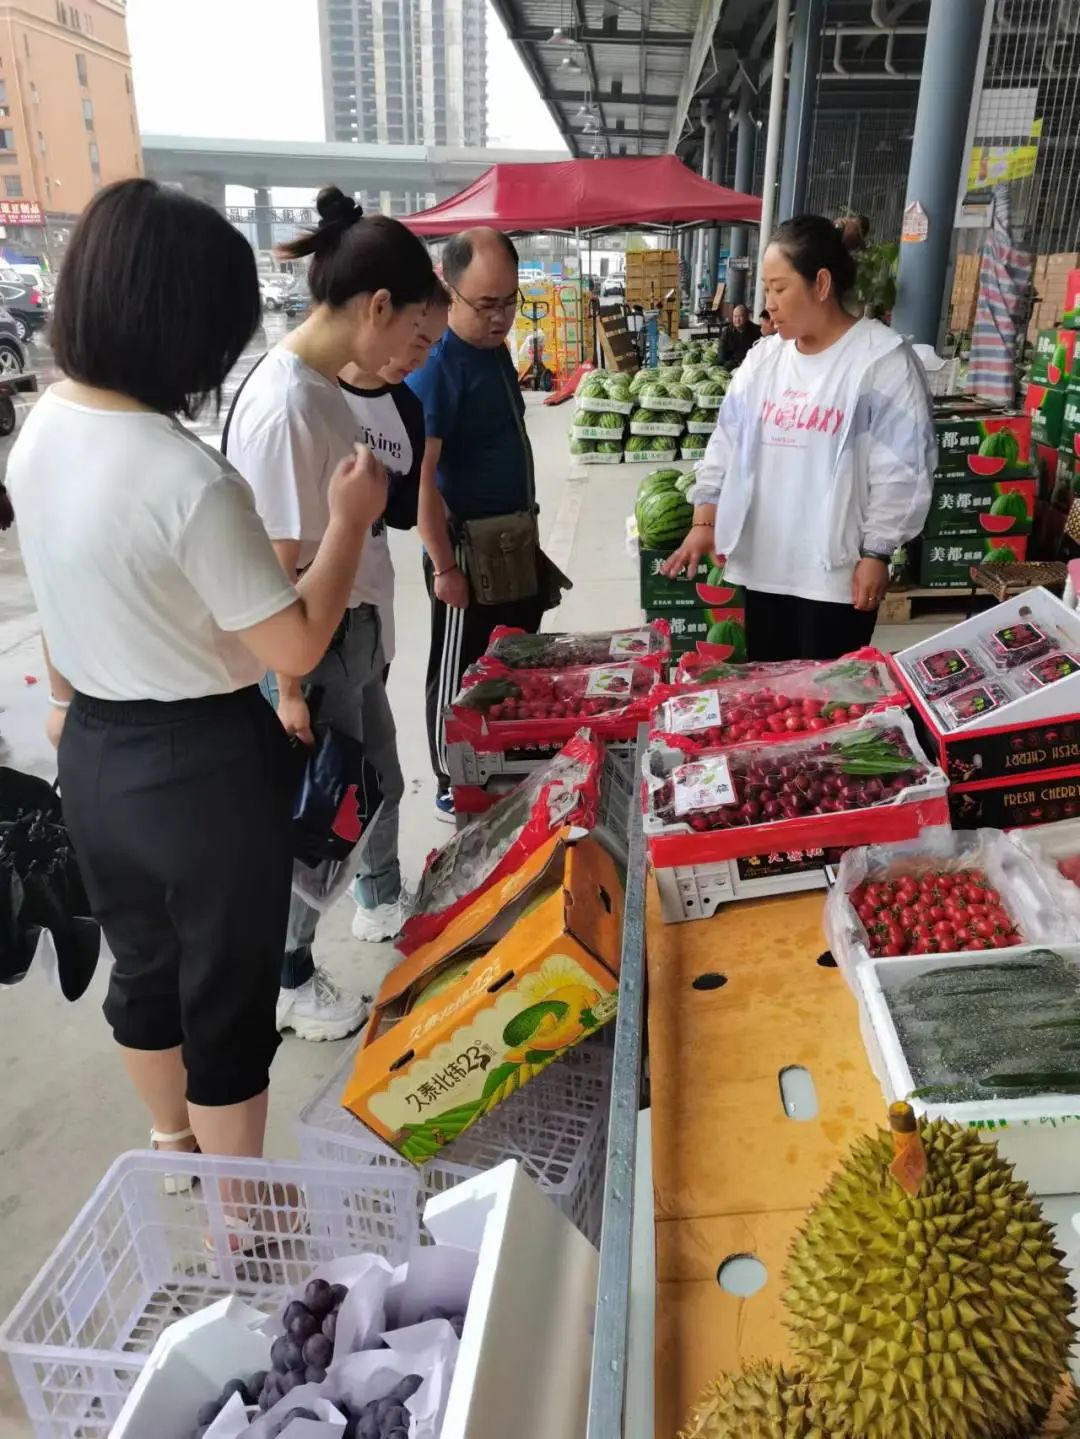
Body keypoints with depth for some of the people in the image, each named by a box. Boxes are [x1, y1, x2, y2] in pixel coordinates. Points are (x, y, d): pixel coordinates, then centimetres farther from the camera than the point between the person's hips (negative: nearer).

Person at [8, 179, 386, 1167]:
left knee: (143, 964, 26)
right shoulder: (191, 479, -27)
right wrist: (351, 519, -9)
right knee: (228, 997, 13)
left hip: (95, 753, 8)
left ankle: (172, 1147, 52)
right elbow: (295, 648, -20)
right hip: (203, 763, -7)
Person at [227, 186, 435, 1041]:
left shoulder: (324, 384, 3)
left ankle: (383, 901, 51)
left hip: (355, 635, 9)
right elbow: (278, 570, -23)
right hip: (311, 649, -9)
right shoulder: (284, 406, -26)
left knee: (379, 782, 25)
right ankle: (286, 981, 31)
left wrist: (367, 638, 17)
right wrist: (291, 691, -18)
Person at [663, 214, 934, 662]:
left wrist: (876, 554, -14)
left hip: (837, 570, -5)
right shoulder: (763, 358, 8)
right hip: (763, 562, 6)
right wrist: (704, 521, 5)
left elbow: (900, 471, -12)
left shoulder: (883, 360, -10)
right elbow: (728, 441, 11)